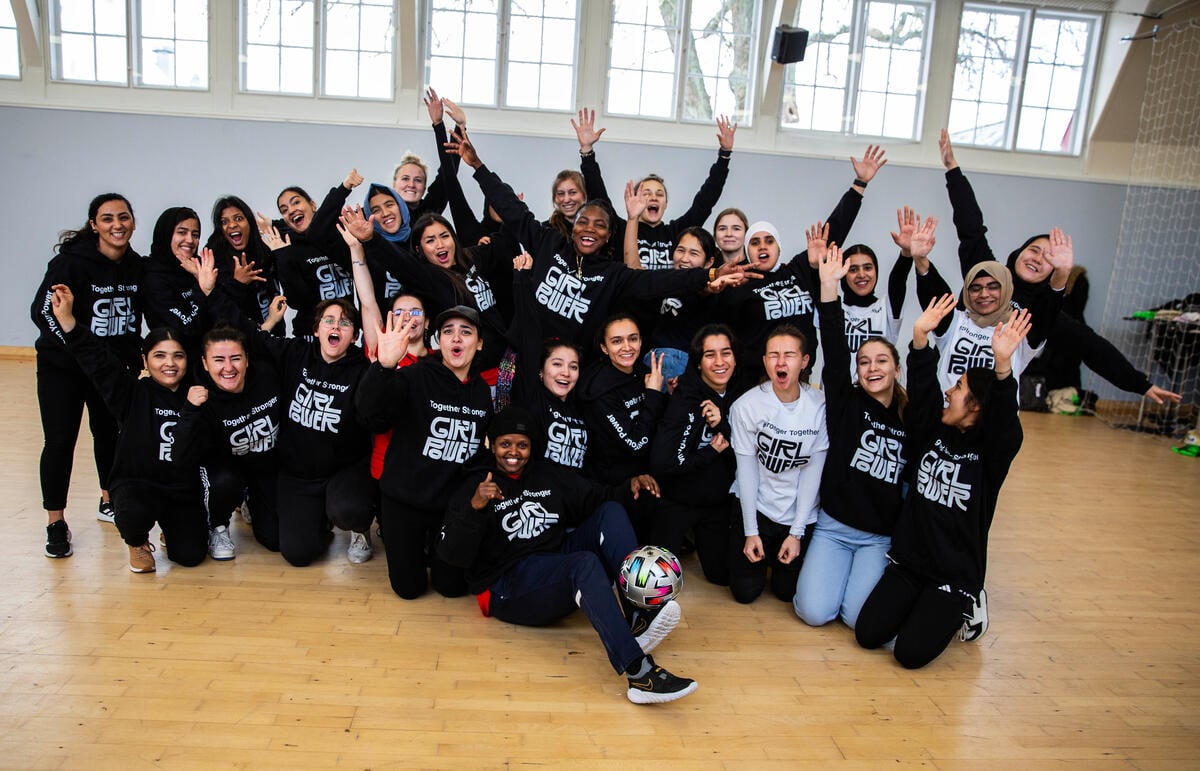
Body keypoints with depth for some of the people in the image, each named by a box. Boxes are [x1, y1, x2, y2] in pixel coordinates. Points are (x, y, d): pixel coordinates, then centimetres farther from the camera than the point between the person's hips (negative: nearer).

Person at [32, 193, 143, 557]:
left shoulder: (138, 266, -1)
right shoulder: (71, 262, -16)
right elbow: (42, 312, -16)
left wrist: (131, 358, 0)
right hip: (63, 366, -4)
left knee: (109, 432, 14)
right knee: (60, 441, -3)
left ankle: (109, 502, 34)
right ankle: (56, 524, 9)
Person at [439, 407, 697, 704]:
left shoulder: (547, 475, 18)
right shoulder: (474, 487, 1)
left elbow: (594, 498, 15)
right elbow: (452, 554, -11)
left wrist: (628, 488, -5)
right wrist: (475, 508, -27)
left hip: (563, 569, 6)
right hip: (510, 586, -6)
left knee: (611, 512, -10)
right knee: (586, 562, -34)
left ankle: (637, 616, -26)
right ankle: (638, 672, -47)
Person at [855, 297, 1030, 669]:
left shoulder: (992, 451, -11)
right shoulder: (932, 433, 0)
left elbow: (1005, 418, -31)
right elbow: (922, 388, -12)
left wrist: (1003, 366, -48)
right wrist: (920, 338, -27)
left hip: (955, 573, -4)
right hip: (907, 561, 4)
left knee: (911, 652, -13)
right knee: (868, 634, -8)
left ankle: (961, 609, 16)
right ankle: (920, 606, 21)